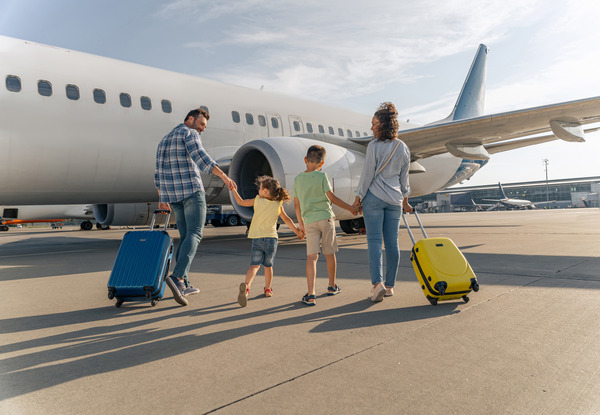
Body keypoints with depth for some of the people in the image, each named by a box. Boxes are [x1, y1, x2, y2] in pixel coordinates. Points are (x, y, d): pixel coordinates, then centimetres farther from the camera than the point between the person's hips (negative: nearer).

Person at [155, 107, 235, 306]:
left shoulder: (165, 141, 24)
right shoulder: (189, 134, -1)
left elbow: (159, 173, 23)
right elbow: (201, 158, -21)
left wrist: (162, 199, 28)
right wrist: (224, 176, -27)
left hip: (172, 194, 8)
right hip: (191, 190, -8)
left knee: (186, 236, 12)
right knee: (194, 235, -11)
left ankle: (182, 285, 9)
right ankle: (177, 277, -29)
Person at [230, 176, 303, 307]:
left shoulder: (257, 200, -1)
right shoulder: (278, 204, 3)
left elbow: (241, 202, 9)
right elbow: (287, 220, 8)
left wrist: (233, 190, 23)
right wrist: (297, 231, 19)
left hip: (257, 239, -1)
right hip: (271, 238, 2)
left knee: (254, 265, -6)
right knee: (268, 265, 18)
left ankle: (246, 286, -29)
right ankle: (268, 289, 28)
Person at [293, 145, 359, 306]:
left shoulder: (298, 179, 7)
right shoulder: (321, 176, -5)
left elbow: (297, 205, 12)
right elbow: (332, 198, -7)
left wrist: (300, 223, 23)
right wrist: (350, 208, 3)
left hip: (309, 221, 2)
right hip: (325, 217, -2)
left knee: (311, 256, -2)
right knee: (330, 254, 14)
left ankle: (310, 294, -13)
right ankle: (332, 286, 31)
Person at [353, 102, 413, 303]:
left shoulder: (374, 145, -9)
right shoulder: (404, 148, 8)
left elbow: (368, 174, -9)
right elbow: (404, 178, 13)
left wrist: (359, 196, -1)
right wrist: (405, 200, 22)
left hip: (374, 197, -5)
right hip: (394, 198, 5)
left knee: (374, 240, -4)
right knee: (392, 242, 7)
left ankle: (377, 283, -15)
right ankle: (390, 286, 14)